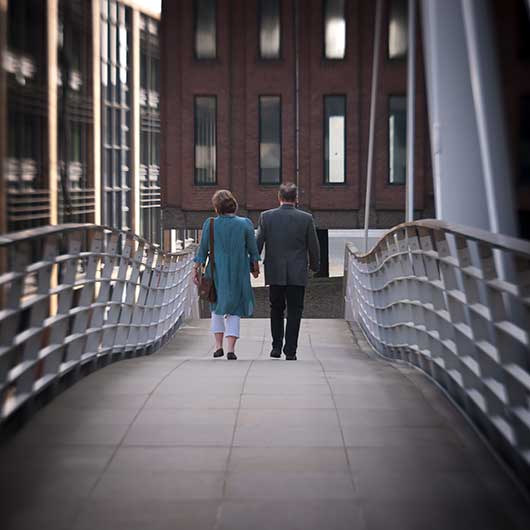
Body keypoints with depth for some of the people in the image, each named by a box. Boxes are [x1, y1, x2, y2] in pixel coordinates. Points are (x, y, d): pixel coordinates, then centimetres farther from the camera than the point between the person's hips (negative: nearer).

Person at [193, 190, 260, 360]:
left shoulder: (210, 225, -6)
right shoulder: (245, 224, -6)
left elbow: (202, 250, -3)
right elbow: (253, 250, 1)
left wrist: (196, 269, 6)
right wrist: (255, 268, 16)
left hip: (216, 272, 1)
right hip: (238, 273, 0)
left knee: (217, 306, 20)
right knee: (234, 310, 8)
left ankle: (218, 345, 13)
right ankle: (231, 348, -4)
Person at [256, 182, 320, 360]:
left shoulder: (266, 217, -3)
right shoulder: (306, 218, -5)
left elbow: (257, 243, 0)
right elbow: (313, 246, 1)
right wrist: (314, 265, 17)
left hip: (275, 273, 1)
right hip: (298, 274, -1)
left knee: (276, 309, 17)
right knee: (294, 312, 5)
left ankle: (276, 347, 13)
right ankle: (290, 351, 1)